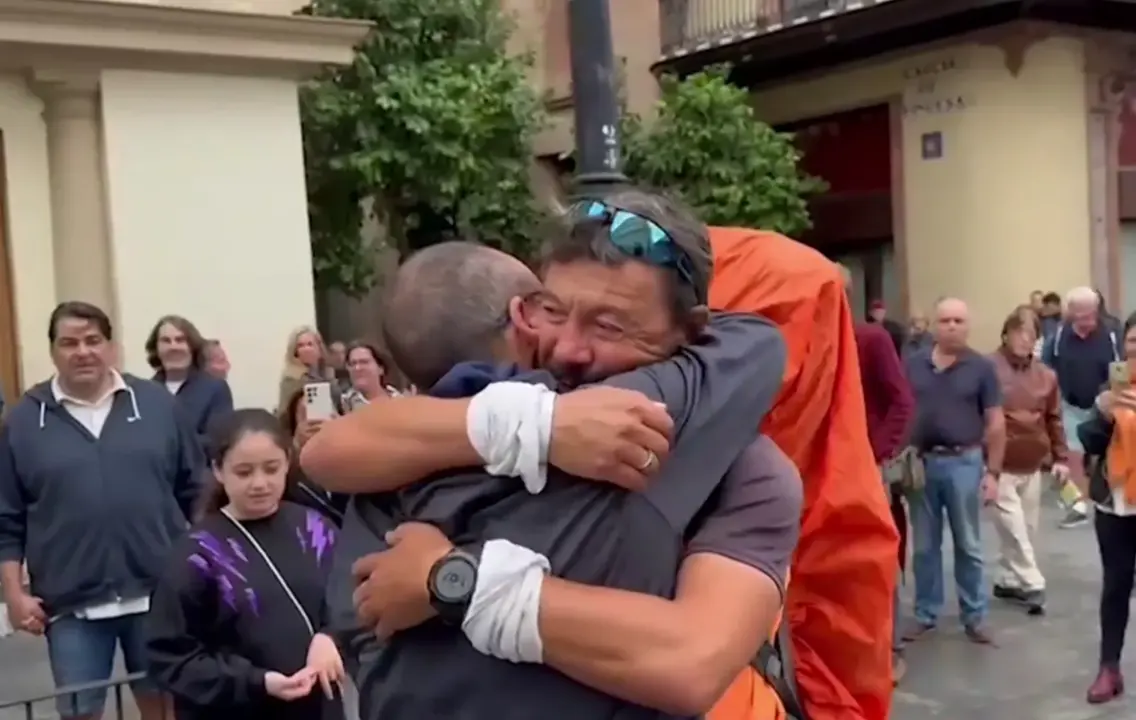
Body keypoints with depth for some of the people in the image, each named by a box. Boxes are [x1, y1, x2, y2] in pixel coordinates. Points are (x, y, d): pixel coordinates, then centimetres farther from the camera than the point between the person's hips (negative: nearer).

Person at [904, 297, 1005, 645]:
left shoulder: (981, 367, -3)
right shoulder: (913, 365, 3)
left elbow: (996, 423, -2)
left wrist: (993, 471, -7)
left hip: (964, 462, -2)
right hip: (920, 462, 2)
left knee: (968, 545, 8)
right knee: (924, 546, 11)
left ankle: (975, 616, 19)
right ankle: (926, 614, 22)